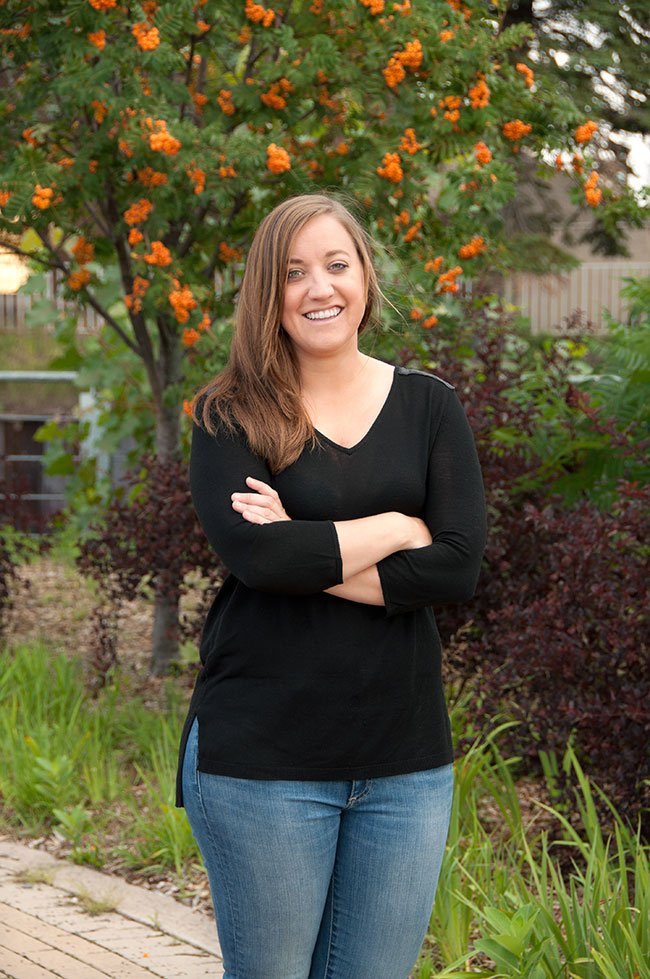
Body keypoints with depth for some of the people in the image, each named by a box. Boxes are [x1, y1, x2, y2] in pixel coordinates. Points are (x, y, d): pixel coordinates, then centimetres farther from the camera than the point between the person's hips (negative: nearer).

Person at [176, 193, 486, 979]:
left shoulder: (427, 405, 7)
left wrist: (311, 556, -13)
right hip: (261, 757, -2)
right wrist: (396, 530, -8)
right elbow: (254, 553, -17)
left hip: (405, 761, 3)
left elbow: (460, 564, -6)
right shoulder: (231, 415, 0)